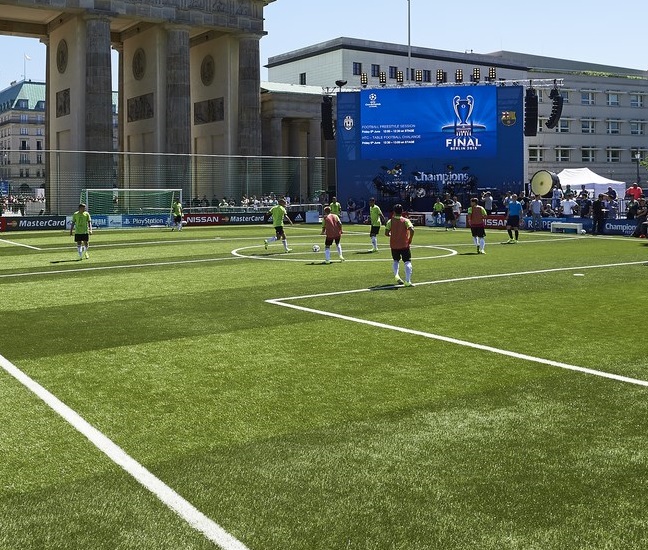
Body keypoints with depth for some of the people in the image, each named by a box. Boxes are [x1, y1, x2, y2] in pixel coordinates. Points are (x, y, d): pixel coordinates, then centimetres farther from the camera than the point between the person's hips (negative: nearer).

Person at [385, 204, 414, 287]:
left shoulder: (390, 221, 0)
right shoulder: (405, 220, -4)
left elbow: (386, 233, -5)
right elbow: (412, 230, -18)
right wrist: (410, 239, -4)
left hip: (394, 245, 2)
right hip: (404, 245, -2)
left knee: (396, 261, 22)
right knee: (407, 262, 1)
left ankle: (396, 275, -3)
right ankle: (407, 281, -11)